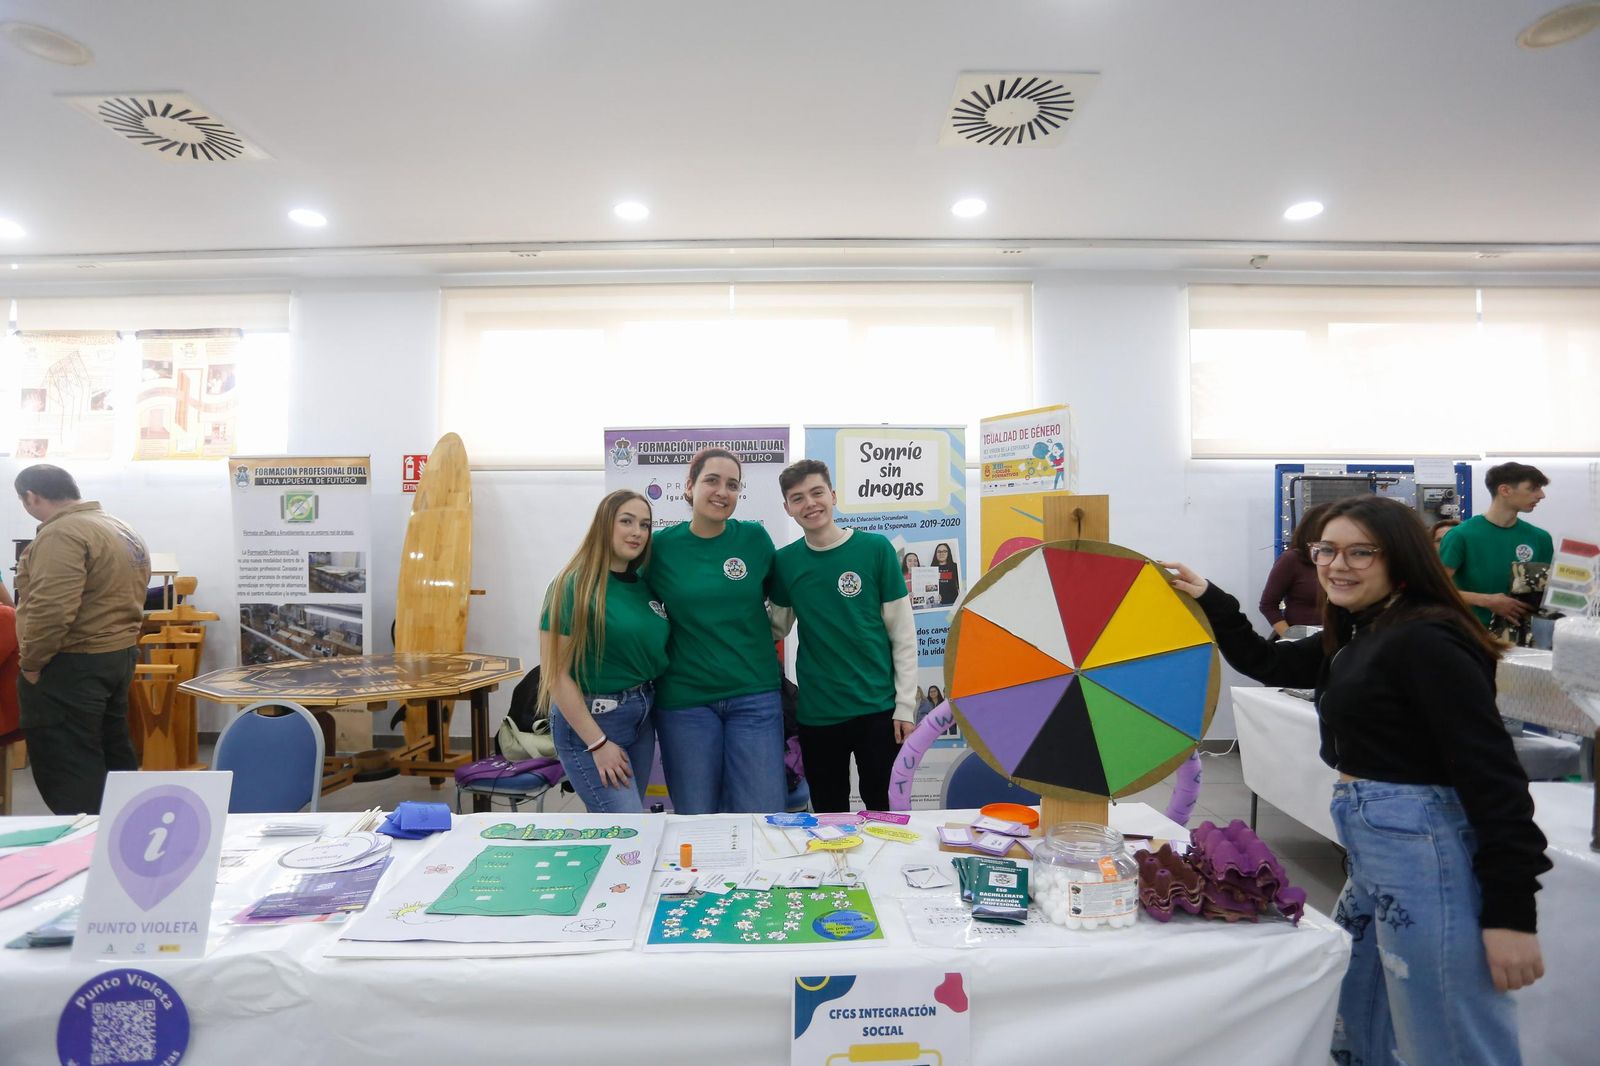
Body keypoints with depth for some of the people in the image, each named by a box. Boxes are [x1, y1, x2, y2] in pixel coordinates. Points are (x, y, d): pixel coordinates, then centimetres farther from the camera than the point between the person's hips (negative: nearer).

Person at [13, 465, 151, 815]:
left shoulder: (61, 534, -17)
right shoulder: (123, 530, 14)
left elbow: (51, 610, -25)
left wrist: (31, 662, -13)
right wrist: (113, 644, 16)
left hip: (71, 666, -10)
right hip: (119, 655, 10)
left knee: (65, 768, -2)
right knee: (113, 753, 17)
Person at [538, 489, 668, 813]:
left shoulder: (646, 586, 5)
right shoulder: (575, 584, -14)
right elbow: (556, 673, -16)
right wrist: (598, 743, -16)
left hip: (643, 716, 7)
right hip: (590, 720, -6)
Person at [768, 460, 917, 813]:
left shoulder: (875, 548, -7)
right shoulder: (784, 561, 0)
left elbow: (903, 633, -5)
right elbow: (777, 626, 11)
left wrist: (905, 704, -6)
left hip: (878, 707, -2)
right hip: (817, 713, 2)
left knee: (884, 808, 10)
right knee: (829, 814, 15)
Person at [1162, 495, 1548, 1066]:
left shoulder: (1426, 641, -17)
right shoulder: (1358, 637, 12)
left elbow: (1492, 775, -21)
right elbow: (1266, 663, 23)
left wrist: (1510, 912, -23)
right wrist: (1208, 599, 13)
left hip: (1424, 851, -10)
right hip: (1375, 846, 10)